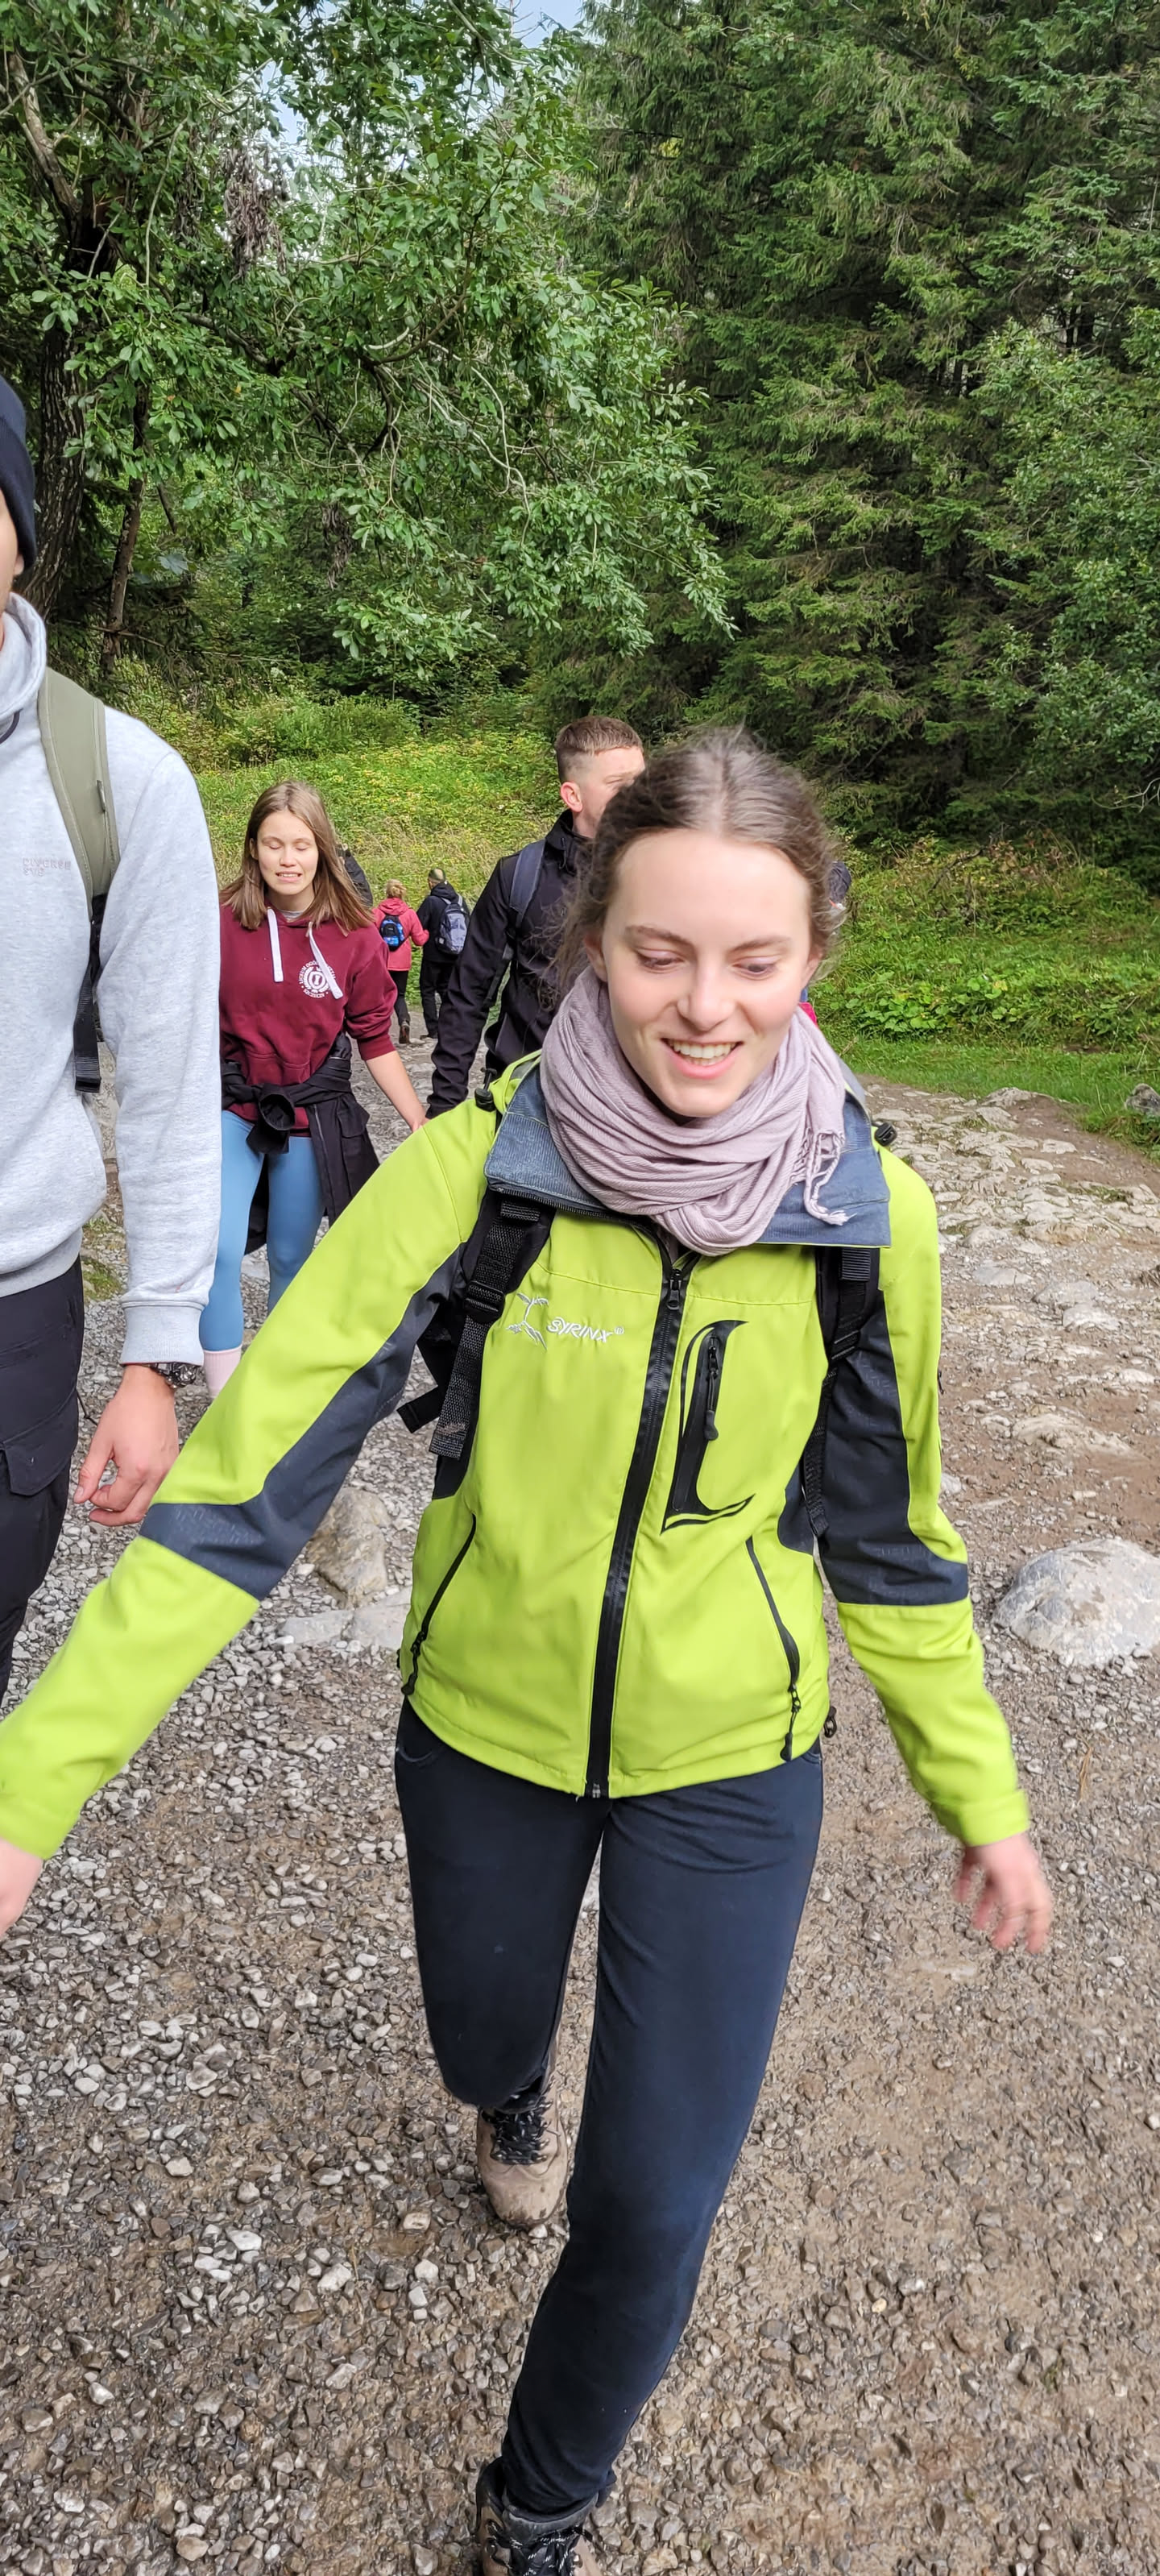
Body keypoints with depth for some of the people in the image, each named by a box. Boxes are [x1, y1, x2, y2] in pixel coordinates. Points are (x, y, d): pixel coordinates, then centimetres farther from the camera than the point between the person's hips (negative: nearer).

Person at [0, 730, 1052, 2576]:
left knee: (656, 2201, 4)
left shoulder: (866, 1214, -16)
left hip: (729, 1764, 0)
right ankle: (520, 2099, 69)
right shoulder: (476, 1172, -22)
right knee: (481, 2041, 27)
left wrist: (978, 1792, 5)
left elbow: (884, 1529, -1)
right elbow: (253, 1469, -22)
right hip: (483, 1731, 1)